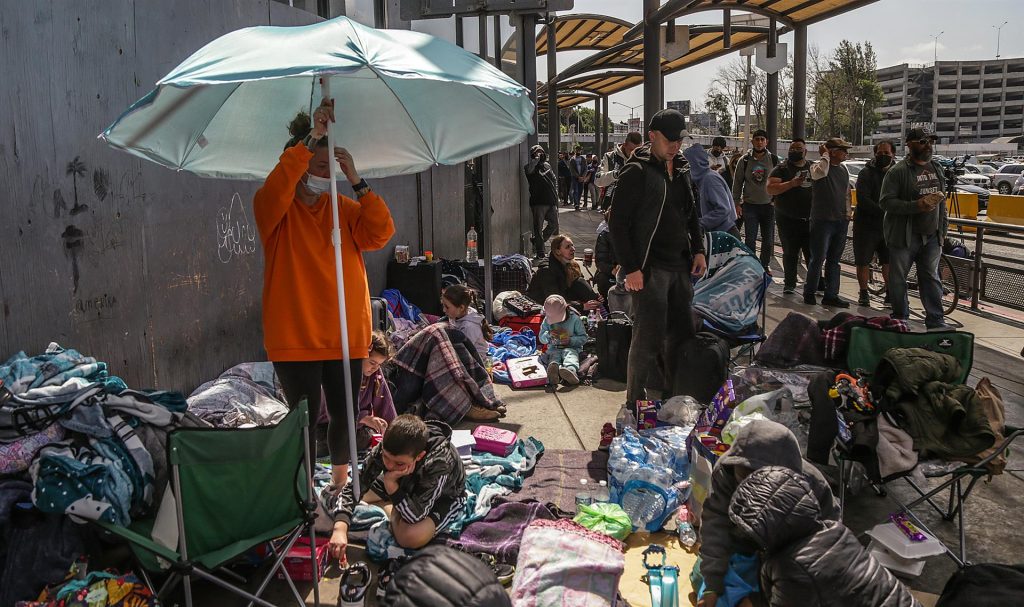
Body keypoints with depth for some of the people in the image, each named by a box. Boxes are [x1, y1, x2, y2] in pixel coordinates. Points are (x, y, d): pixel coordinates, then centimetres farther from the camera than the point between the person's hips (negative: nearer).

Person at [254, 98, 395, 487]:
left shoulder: (344, 208, 9)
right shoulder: (275, 209, -3)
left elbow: (380, 233, -6)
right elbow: (276, 188, -26)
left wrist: (356, 181, -13)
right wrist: (312, 137, -30)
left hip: (346, 336, 4)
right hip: (296, 338, -4)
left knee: (344, 416, 15)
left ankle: (340, 479, 36)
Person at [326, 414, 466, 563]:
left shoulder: (439, 462, -42)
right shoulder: (387, 448, -30)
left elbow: (415, 516, -37)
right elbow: (354, 487, -25)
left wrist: (390, 482, -46)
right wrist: (340, 528, -39)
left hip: (446, 497, -4)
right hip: (407, 484, 4)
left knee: (411, 536, -33)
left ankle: (388, 508, -4)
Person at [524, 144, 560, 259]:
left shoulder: (547, 166, 16)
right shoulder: (531, 166, -4)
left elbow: (554, 181, 23)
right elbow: (529, 169, -32)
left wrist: (556, 196, 18)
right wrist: (536, 159, -20)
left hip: (551, 202, 7)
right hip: (538, 202, -7)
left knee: (554, 225, 10)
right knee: (538, 227, -1)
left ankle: (537, 242, 28)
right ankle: (540, 253, 4)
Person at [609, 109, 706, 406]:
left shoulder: (681, 169, 14)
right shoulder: (636, 172, -10)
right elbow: (619, 224, -13)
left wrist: (698, 251, 14)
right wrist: (631, 268, -17)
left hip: (680, 267, 8)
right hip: (650, 269, -8)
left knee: (683, 335, 12)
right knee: (648, 339, -6)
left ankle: (680, 401, 26)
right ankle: (635, 404, 8)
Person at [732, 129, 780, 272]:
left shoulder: (774, 160, 2)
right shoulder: (744, 160, 0)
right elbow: (737, 182, 5)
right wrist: (737, 203, 0)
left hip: (768, 205, 1)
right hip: (750, 205, -1)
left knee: (768, 239, 8)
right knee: (750, 239, -1)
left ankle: (765, 265, 24)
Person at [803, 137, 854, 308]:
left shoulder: (844, 170, 15)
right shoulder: (818, 166, -7)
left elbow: (847, 194, 22)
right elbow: (820, 173, -33)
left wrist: (848, 213, 14)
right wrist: (825, 155, -18)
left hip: (841, 222, 7)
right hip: (822, 221, -7)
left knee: (834, 260, 9)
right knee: (818, 259, -3)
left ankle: (831, 295, 14)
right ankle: (809, 292, 11)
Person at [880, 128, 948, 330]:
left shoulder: (937, 168, 13)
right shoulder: (898, 171, -9)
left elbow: (941, 199, 21)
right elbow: (886, 201, -16)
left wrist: (943, 227, 17)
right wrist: (916, 206, -25)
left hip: (932, 235, 5)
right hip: (904, 235, -5)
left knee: (931, 278, 9)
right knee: (898, 279, 4)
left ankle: (936, 322, 14)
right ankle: (900, 319, 18)